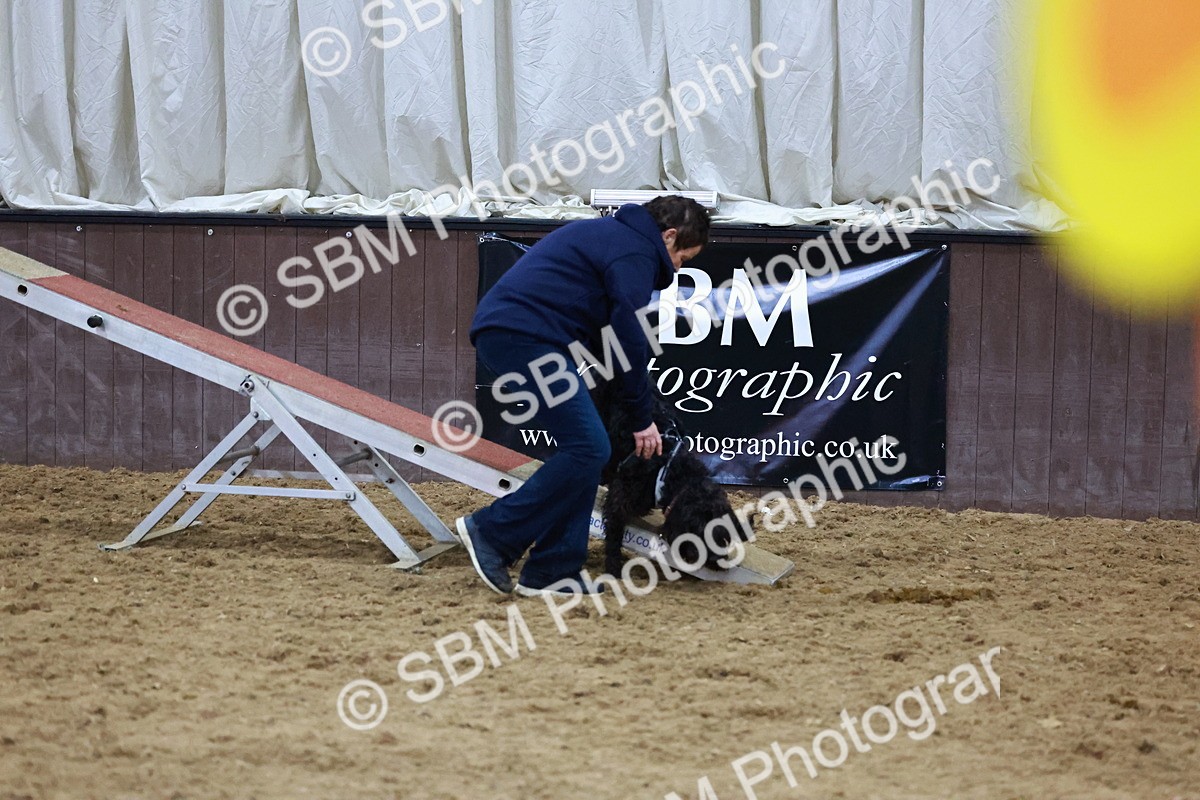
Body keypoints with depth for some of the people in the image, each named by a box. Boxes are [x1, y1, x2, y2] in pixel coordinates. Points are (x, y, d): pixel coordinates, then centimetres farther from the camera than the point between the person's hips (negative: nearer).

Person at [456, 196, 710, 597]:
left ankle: (552, 574, 9)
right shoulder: (635, 253, -5)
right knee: (587, 448, -12)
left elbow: (605, 334, 31)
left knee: (584, 447, 11)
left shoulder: (613, 235, 27)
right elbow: (629, 338, -8)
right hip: (525, 338, -11)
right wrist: (643, 419, 1)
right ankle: (491, 531, -8)